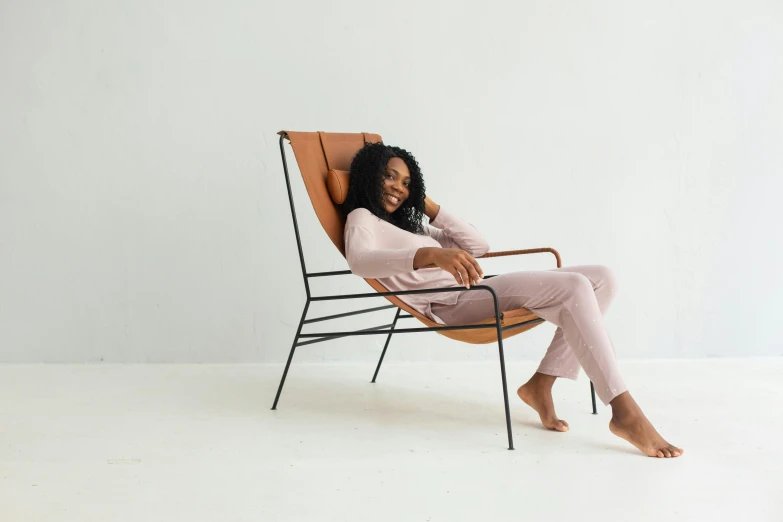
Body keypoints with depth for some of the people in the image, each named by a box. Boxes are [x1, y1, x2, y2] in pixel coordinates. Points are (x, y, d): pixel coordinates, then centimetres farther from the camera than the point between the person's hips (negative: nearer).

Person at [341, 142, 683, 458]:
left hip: (480, 295, 9)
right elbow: (359, 260, -22)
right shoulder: (362, 218, 6)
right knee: (573, 287, -26)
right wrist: (432, 254, -37)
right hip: (450, 304, -9)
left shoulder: (409, 225, 31)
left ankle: (541, 384, -9)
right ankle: (625, 413, -31)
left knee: (601, 279, -3)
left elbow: (478, 246, 24)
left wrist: (430, 208, 19)